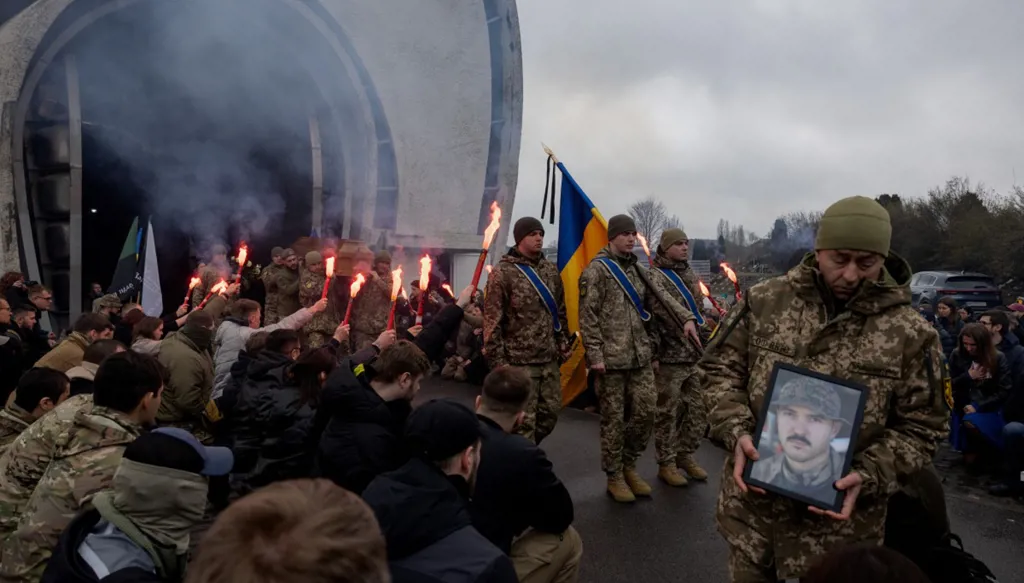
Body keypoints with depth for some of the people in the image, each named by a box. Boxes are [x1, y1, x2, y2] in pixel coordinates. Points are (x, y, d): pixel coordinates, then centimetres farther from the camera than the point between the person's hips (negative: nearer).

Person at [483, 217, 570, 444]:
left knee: (551, 412, 12)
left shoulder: (551, 270, 10)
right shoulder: (502, 273, -9)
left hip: (549, 359, 6)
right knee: (523, 421, -2)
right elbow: (492, 321, -11)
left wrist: (563, 342, 14)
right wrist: (497, 361, -13)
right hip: (519, 362, -6)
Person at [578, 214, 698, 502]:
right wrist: (595, 354, -15)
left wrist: (686, 317, 1)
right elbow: (587, 316, -10)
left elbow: (662, 297, 17)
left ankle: (628, 466, 27)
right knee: (613, 419, 3)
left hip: (641, 357, 6)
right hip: (610, 359, -6)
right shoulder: (597, 269, -7)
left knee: (646, 413, 7)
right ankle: (614, 476, 19)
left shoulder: (638, 269, 14)